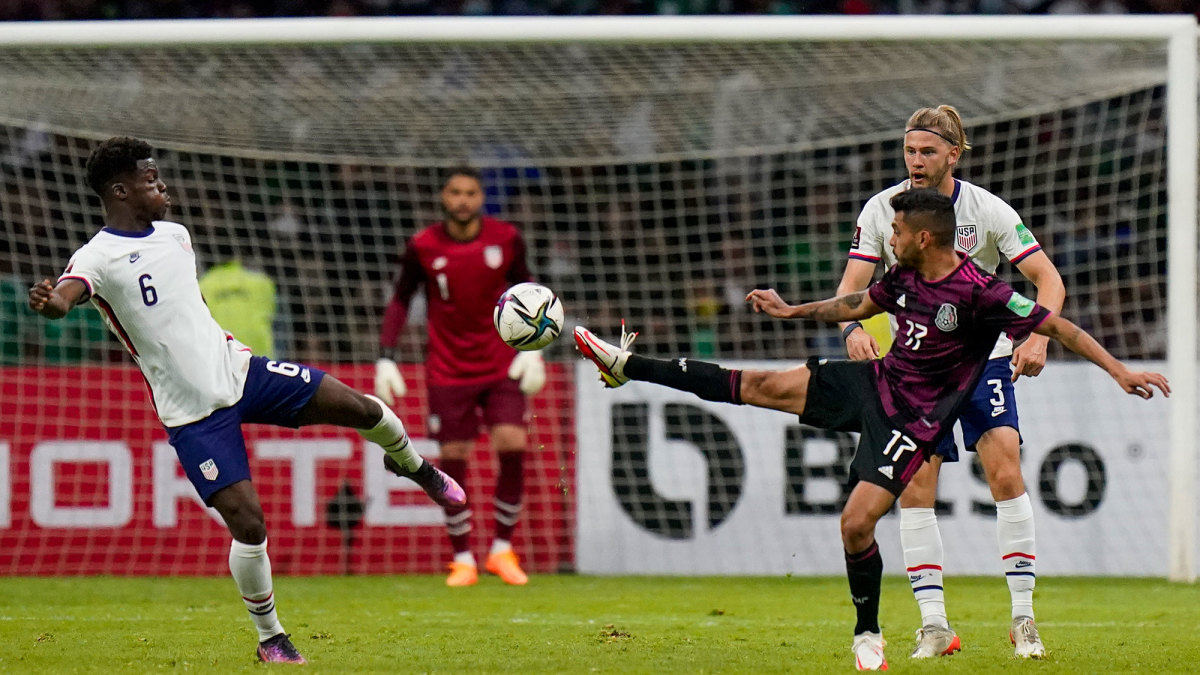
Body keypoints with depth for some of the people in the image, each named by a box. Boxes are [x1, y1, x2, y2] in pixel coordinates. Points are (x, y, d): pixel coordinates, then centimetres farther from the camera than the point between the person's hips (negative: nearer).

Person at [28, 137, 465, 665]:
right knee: (247, 521, -14)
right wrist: (48, 302, -59)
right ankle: (270, 639, 7)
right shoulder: (97, 258, -16)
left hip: (238, 369, 6)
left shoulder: (174, 235, 9)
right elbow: (64, 296, -37)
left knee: (361, 409, -2)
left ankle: (413, 466, 33)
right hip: (193, 414, -6)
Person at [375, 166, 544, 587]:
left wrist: (532, 350, -2)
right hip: (448, 371, 0)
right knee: (453, 459, -2)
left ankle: (503, 550, 2)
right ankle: (462, 559, 11)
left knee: (512, 448, -13)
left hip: (501, 366, 1)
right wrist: (385, 359, -5)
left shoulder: (505, 239, -4)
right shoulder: (423, 247, -7)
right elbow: (401, 299, 3)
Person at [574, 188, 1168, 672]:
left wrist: (1120, 372, -26)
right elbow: (858, 305, 22)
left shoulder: (980, 293, -23)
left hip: (913, 420, -7)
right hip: (871, 383, 7)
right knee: (761, 386, 2)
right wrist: (794, 310, 29)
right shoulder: (904, 278, 0)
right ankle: (626, 366, 9)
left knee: (857, 522, -17)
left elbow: (1058, 327, -19)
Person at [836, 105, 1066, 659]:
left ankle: (1023, 619, -6)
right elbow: (851, 286, -9)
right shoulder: (882, 210, -7)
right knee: (914, 486, -7)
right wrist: (854, 328, -32)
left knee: (1005, 473, -13)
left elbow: (1049, 280, -12)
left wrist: (1037, 339, -30)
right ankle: (933, 624, -2)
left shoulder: (987, 210, -12)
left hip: (983, 354, -2)